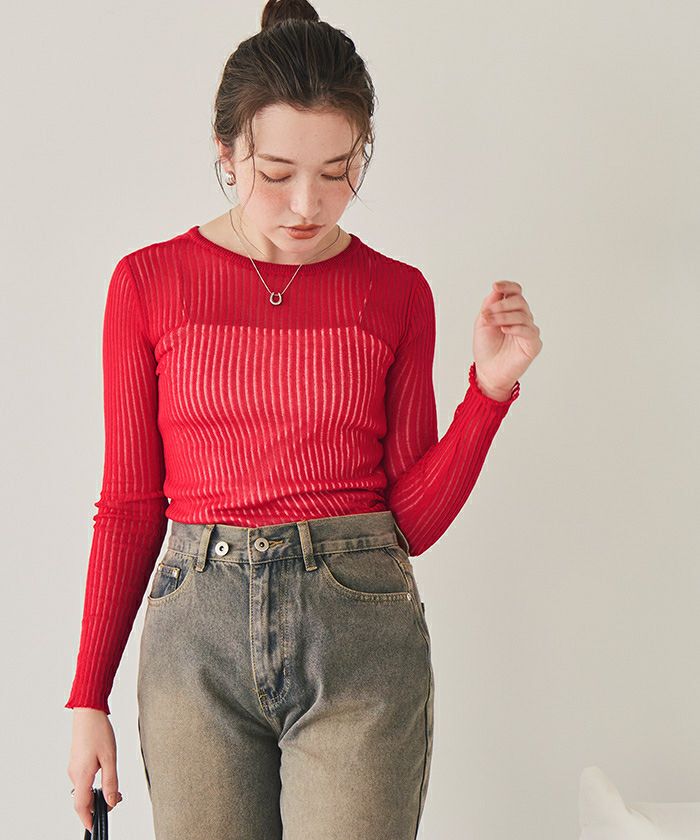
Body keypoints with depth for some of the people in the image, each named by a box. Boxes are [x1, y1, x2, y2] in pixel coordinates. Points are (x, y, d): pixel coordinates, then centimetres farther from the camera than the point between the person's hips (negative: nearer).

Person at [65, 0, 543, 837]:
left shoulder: (396, 294, 4)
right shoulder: (149, 283, 2)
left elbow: (413, 519, 5)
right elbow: (128, 503, 6)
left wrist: (491, 386, -7)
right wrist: (88, 699, 4)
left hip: (361, 636, 0)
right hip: (198, 623, 0)